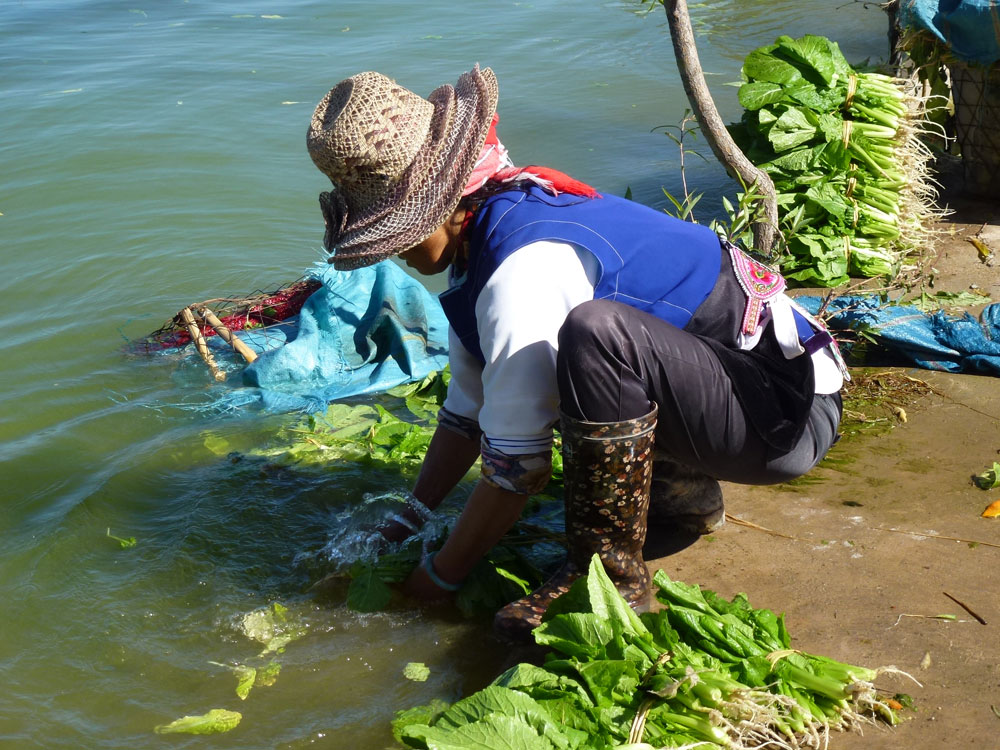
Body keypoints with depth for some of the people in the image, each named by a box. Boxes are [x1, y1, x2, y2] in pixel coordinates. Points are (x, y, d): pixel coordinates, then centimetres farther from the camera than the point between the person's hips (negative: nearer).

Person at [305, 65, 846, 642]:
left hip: (789, 409, -10)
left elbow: (517, 467, -20)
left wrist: (439, 578, -7)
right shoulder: (478, 237, 4)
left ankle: (610, 575, -19)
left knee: (596, 332, -36)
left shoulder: (524, 274, -26)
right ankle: (681, 493, 23)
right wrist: (408, 522, 15)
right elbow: (466, 409, 16)